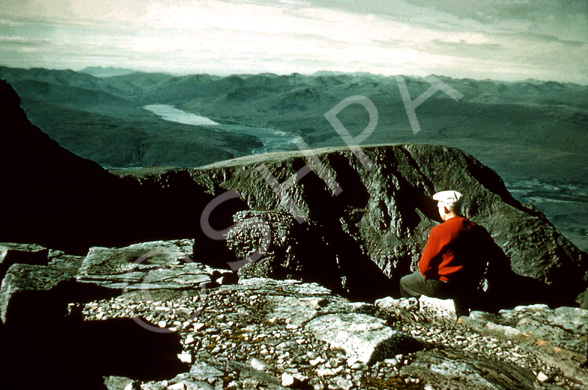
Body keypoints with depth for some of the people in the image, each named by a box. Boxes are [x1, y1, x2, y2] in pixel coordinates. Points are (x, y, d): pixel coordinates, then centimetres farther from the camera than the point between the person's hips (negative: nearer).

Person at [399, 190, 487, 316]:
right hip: (469, 288, 7)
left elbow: (425, 267, -17)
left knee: (404, 283, 15)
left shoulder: (440, 231, -22)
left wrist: (422, 271, 6)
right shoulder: (475, 229, -3)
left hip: (443, 286, -6)